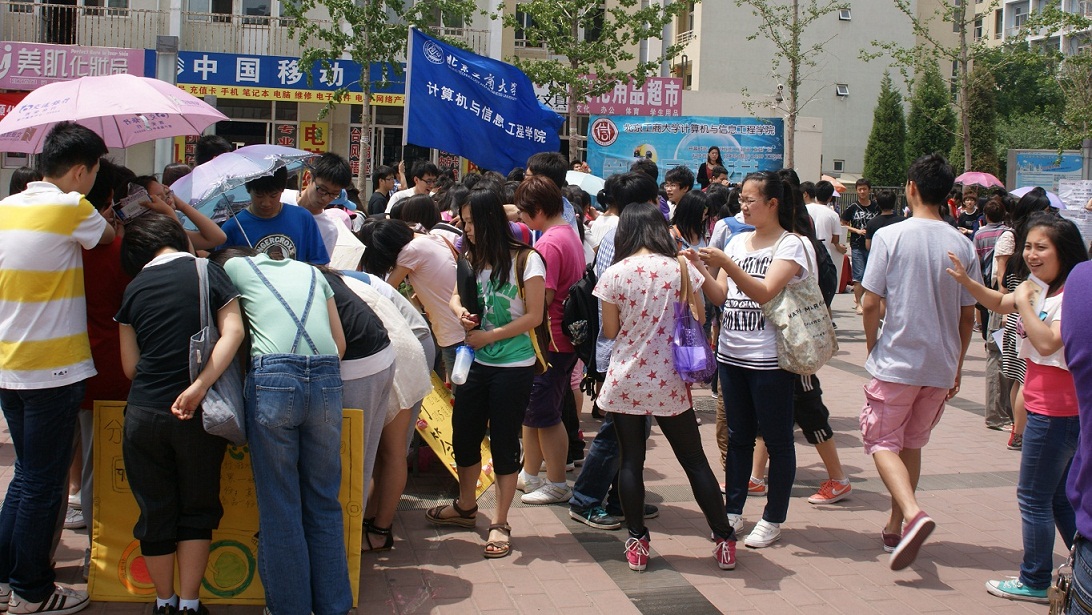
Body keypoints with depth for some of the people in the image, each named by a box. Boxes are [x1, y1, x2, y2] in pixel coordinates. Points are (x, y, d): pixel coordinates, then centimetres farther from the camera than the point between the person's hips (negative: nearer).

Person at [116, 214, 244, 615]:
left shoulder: (133, 289, 7)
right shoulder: (209, 273, 1)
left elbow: (130, 366, 9)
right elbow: (233, 331, -14)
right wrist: (199, 386, -20)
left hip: (144, 413, 2)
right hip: (198, 415, -2)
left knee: (155, 512, 15)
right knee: (197, 510, 14)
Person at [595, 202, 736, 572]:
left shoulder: (614, 275, -7)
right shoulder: (681, 268, -5)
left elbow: (610, 331, -1)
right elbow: (699, 318, 2)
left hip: (625, 382, -1)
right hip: (669, 383, 1)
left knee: (631, 462, 9)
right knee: (694, 461, 10)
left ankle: (637, 543, 11)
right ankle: (724, 540, 13)